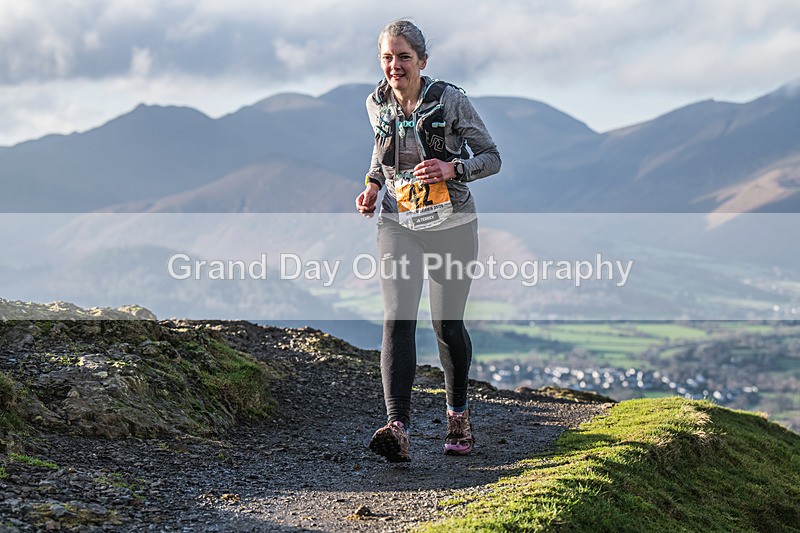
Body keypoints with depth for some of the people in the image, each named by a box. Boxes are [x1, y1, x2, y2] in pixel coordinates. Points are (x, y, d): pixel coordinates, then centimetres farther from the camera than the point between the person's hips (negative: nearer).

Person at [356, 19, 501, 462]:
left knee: (446, 325, 5)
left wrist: (451, 169, -22)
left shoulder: (450, 100, -10)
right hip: (397, 225, 2)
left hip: (451, 226, -2)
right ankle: (397, 427, -25)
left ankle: (458, 414, 30)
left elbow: (491, 158, -4)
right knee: (397, 318, -15)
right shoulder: (377, 104, 2)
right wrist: (373, 184, 3)